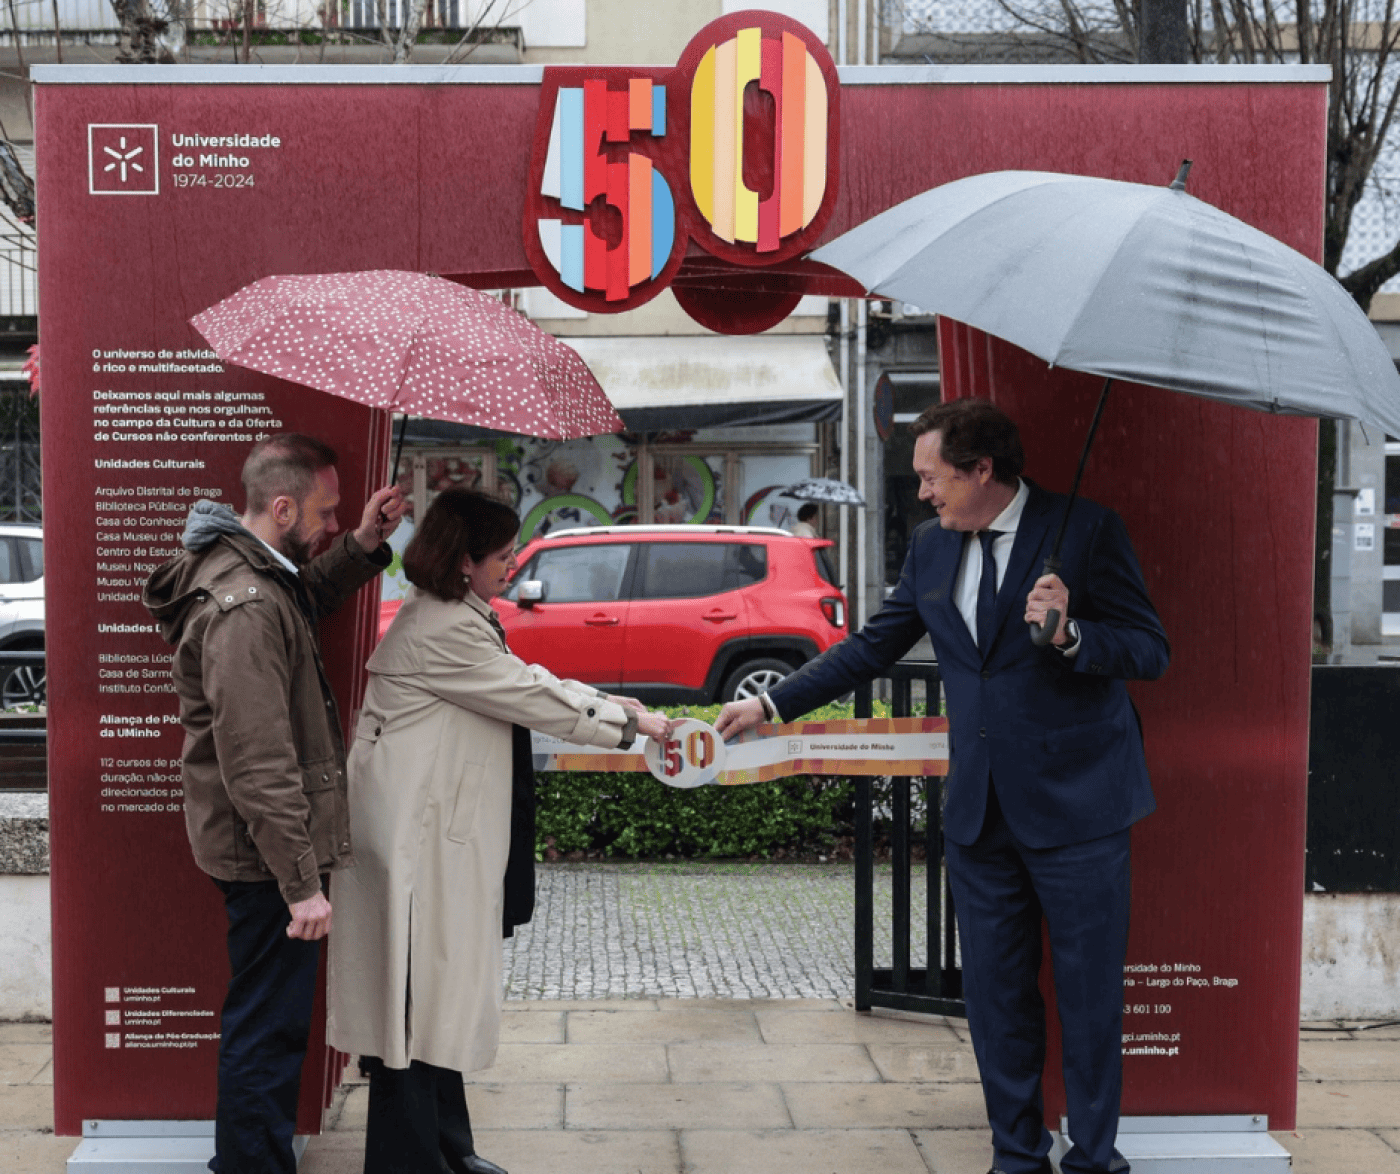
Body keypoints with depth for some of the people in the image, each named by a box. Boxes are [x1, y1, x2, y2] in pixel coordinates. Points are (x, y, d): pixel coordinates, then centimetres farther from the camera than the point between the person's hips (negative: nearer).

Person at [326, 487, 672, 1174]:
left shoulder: (462, 619, 15)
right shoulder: (438, 630, -19)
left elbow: (524, 681, 18)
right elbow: (530, 698, -17)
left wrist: (606, 703, 7)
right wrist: (628, 723, -7)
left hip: (447, 834, 11)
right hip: (417, 838, -11)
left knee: (444, 990, 16)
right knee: (418, 994, -3)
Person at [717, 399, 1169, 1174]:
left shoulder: (1085, 530, -9)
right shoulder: (932, 546, 8)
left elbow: (1149, 651, -8)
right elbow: (873, 647, 16)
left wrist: (1070, 635, -26)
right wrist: (772, 705, 13)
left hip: (1076, 804, -5)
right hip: (979, 810, 5)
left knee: (1090, 993, 3)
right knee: (995, 993, 11)